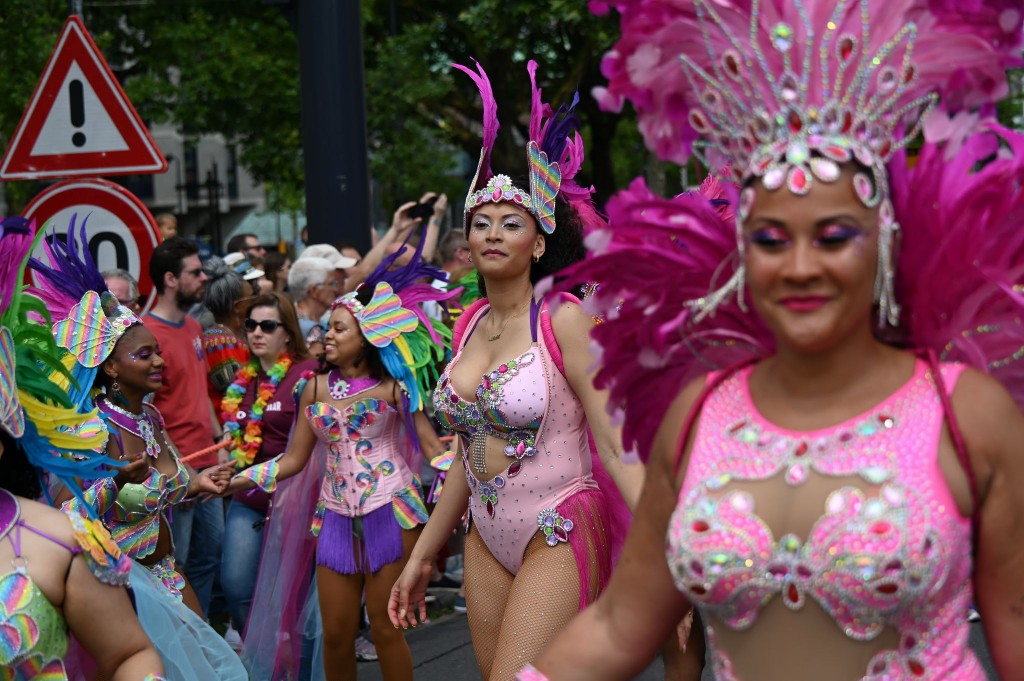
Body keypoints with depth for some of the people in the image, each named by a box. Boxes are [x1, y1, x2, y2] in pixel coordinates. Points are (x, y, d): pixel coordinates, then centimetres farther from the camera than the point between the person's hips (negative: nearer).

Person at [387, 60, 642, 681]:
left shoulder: (565, 321, -10)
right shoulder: (468, 326, 9)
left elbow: (615, 448, -14)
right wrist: (423, 557, 19)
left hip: (558, 537, -6)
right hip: (487, 538, 7)